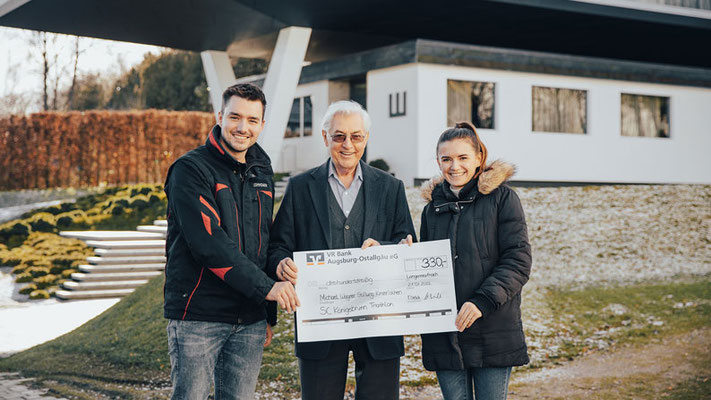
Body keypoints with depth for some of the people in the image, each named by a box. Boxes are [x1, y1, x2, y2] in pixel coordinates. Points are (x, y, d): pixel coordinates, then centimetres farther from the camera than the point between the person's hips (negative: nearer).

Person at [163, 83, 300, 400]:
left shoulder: (262, 173, 14)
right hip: (198, 316, -6)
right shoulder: (191, 169, -8)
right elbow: (208, 243, -18)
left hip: (250, 319, 6)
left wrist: (268, 314, 16)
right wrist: (265, 287, -20)